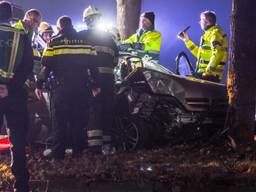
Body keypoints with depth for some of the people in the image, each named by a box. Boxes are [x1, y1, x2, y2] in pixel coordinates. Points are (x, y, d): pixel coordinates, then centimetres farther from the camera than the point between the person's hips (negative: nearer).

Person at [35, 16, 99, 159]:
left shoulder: (54, 42, 0)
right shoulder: (85, 41, 9)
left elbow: (46, 65, -3)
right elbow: (93, 64, 9)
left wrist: (39, 85, 2)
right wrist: (95, 84, 14)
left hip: (61, 87, -3)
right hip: (81, 87, 3)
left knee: (60, 120, 2)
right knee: (78, 120, 9)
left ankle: (58, 152, 0)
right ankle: (78, 151, 9)